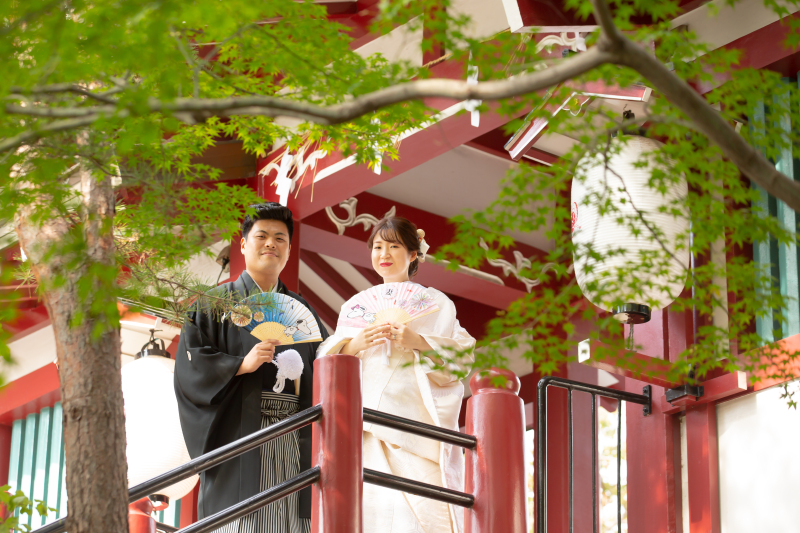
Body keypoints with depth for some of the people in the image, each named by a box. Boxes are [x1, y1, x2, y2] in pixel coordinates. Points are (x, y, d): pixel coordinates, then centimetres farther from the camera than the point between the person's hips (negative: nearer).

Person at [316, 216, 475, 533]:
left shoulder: (435, 302, 15)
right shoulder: (356, 306, 23)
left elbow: (461, 355, 5)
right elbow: (328, 358, 15)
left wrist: (418, 342, -10)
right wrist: (355, 344, -6)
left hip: (418, 421, -2)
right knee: (372, 506, -13)